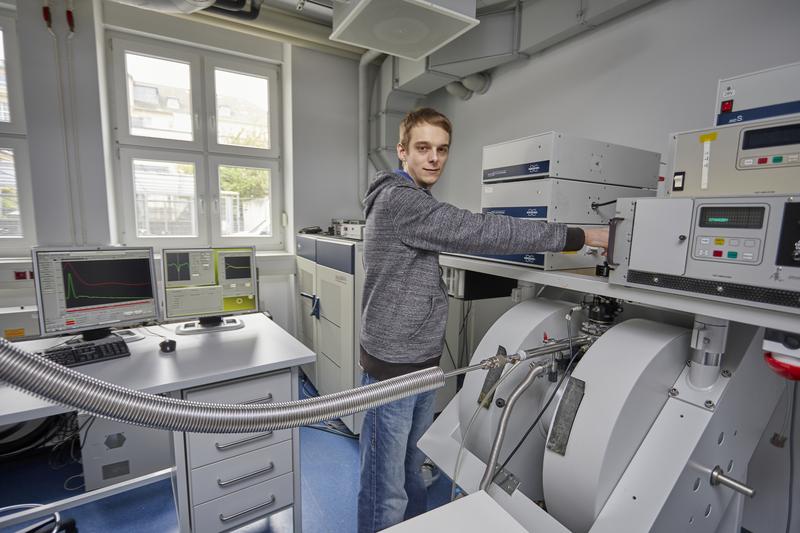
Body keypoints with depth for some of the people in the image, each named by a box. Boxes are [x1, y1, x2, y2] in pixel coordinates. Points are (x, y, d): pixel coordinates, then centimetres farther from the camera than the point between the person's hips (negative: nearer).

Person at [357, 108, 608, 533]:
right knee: (387, 489, 5)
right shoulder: (398, 200, -19)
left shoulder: (417, 203, 15)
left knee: (413, 470, 23)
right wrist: (578, 236, -20)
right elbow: (481, 232, -25)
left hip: (423, 361, 9)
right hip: (392, 366, -9)